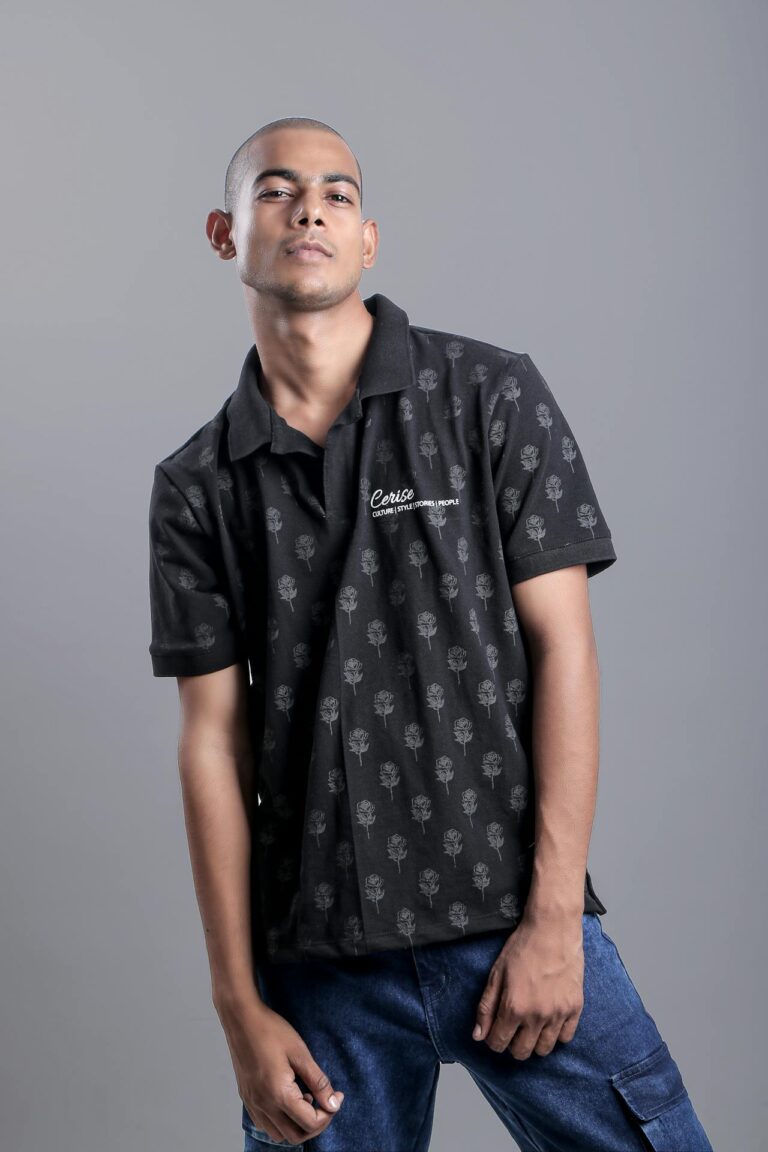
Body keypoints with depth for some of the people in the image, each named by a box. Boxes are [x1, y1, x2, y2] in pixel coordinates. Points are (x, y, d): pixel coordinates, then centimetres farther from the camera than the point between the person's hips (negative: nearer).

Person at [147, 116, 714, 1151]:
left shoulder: (492, 396, 1)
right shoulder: (195, 487, 6)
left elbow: (563, 648, -3)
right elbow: (214, 740, 3)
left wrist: (553, 914, -9)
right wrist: (241, 1007, 0)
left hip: (511, 919, -1)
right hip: (318, 954, 2)